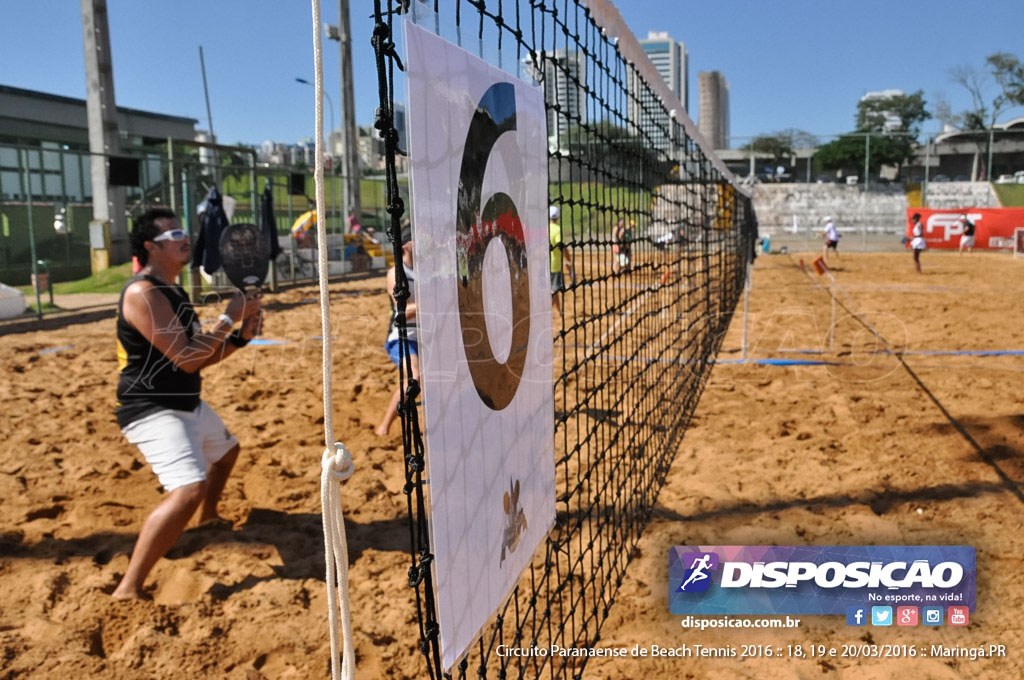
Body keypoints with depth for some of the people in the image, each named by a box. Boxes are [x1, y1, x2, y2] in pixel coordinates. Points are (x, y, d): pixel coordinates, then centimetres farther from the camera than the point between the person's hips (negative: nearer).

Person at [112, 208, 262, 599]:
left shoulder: (173, 292, 11)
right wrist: (229, 316, -19)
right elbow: (186, 359, -26)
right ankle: (128, 590, -21)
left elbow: (202, 357, 14)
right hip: (152, 411, -11)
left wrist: (240, 336, -1)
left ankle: (208, 518, 58)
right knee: (189, 489, -28)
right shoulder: (143, 293, -20)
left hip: (187, 404, 11)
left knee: (226, 449, 32)